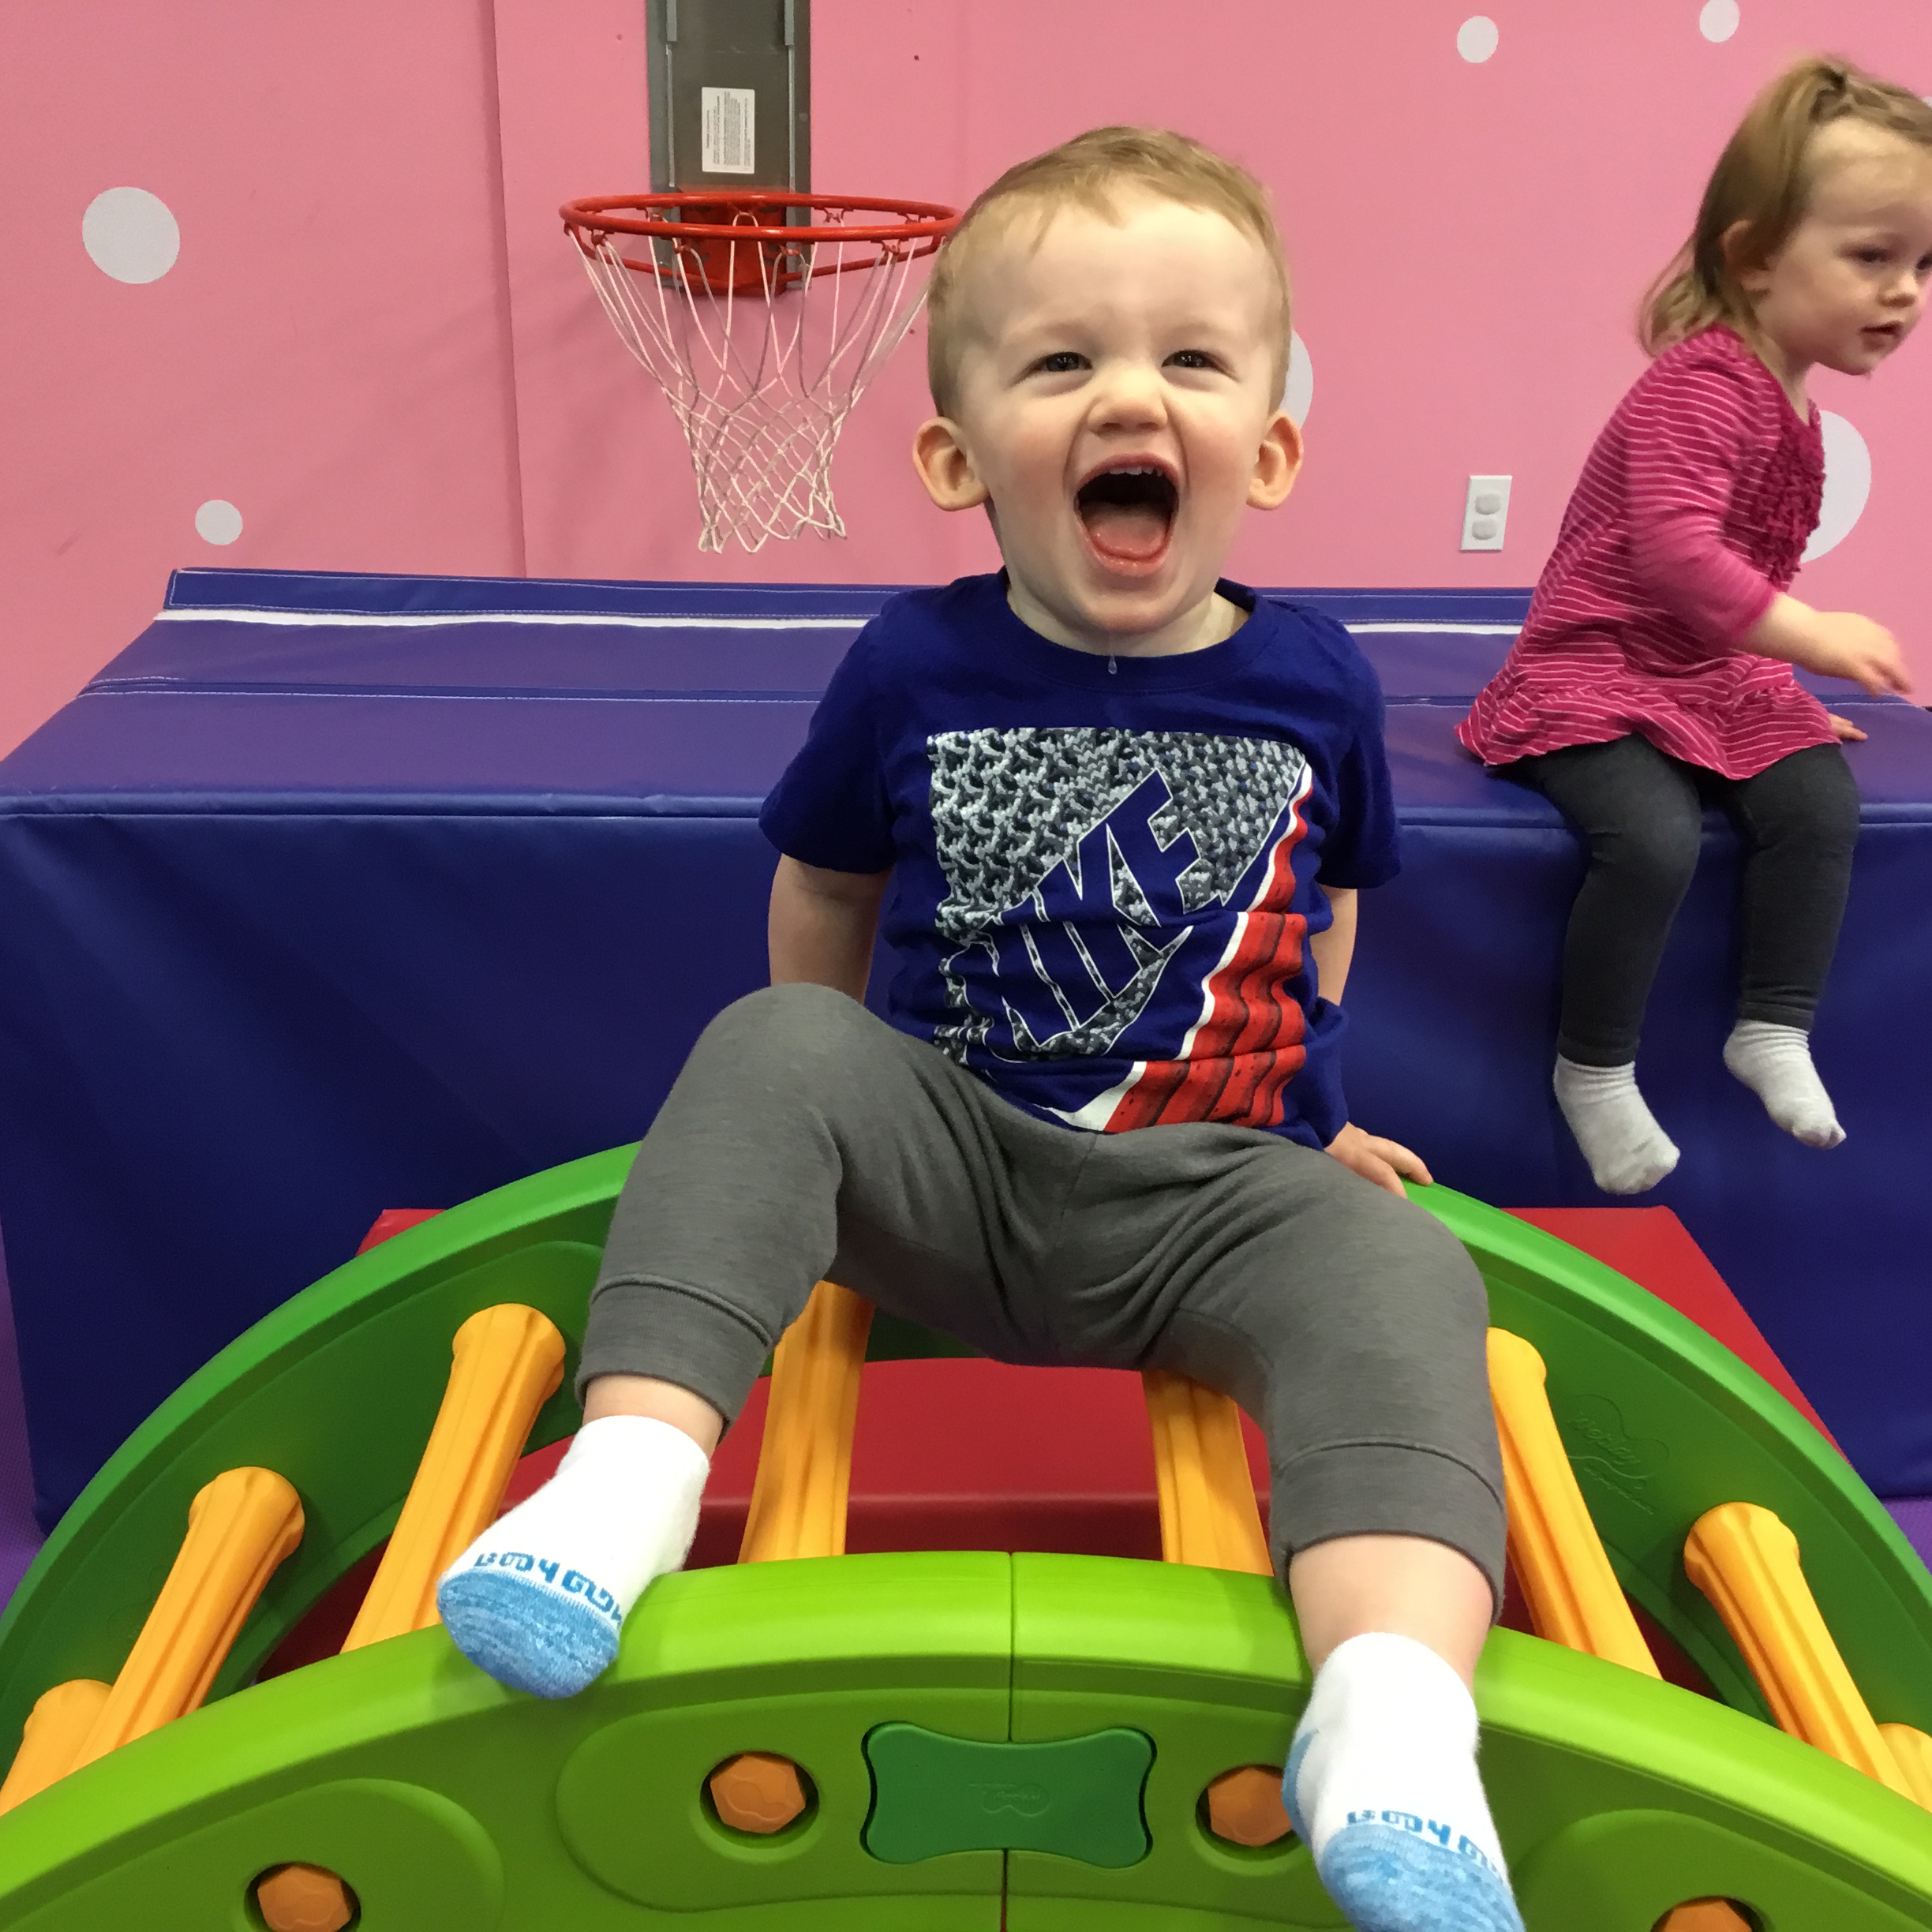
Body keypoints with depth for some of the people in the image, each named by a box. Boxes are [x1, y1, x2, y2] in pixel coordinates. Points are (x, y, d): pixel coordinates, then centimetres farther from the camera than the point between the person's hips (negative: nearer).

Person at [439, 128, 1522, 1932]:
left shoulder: (1316, 685, 1)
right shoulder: (910, 668, -2)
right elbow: (822, 903, 13)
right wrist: (838, 1117, 15)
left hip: (1217, 1195, 0)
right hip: (951, 1165, 1)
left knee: (1395, 1266, -30)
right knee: (771, 1048, -25)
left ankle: (1393, 1714, -45)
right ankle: (631, 1464, -32)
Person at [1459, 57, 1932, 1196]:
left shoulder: (1790, 403, 12)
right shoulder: (1701, 382, -18)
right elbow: (1673, 548, -32)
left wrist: (1787, 690, 18)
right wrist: (1812, 635, -35)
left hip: (1721, 679, 9)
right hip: (1594, 677, -8)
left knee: (1822, 798, -13)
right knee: (1656, 838, -28)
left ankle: (1776, 1026, 3)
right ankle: (1594, 1070, -7)